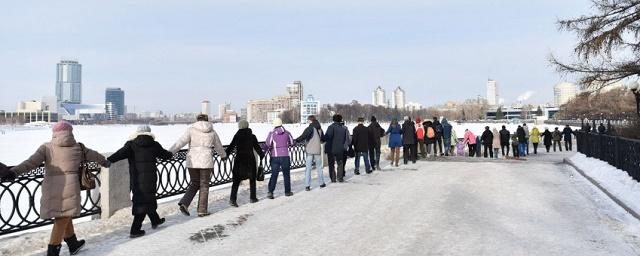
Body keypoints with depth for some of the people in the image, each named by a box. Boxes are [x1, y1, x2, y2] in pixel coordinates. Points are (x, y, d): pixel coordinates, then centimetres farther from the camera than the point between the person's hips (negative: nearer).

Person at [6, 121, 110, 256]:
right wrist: (105, 162, 41)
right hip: (69, 186, -3)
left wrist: (14, 171, -18)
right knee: (62, 219, 5)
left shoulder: (47, 147, 5)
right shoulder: (78, 147, 7)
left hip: (51, 188, 3)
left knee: (66, 216, 20)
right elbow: (94, 155, 23)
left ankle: (73, 244, 35)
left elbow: (32, 162, -10)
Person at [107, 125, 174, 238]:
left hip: (135, 179, 2)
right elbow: (165, 155, 16)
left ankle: (155, 220, 37)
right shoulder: (154, 145, 2)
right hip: (149, 177, -2)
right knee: (143, 203, 4)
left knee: (143, 200, 19)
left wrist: (109, 160, -29)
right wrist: (171, 154, 37)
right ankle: (135, 231, -1)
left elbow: (122, 153, -20)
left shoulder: (131, 145, -1)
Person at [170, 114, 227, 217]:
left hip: (192, 161, 1)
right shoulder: (212, 132, 8)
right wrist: (223, 155, 39)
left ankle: (184, 203, -2)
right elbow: (218, 146, 22)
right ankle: (202, 210, 12)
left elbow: (180, 142, -9)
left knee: (194, 184, 16)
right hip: (206, 161, -1)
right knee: (204, 186, 9)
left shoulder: (191, 129, 3)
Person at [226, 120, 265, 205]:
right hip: (250, 160, 0)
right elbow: (257, 148, -1)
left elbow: (231, 147, -2)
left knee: (236, 181, 0)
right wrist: (262, 155, 13)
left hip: (239, 160, 1)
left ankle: (232, 199, -13)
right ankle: (252, 198, 22)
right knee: (252, 179, 16)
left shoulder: (237, 136, -1)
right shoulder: (252, 136, -2)